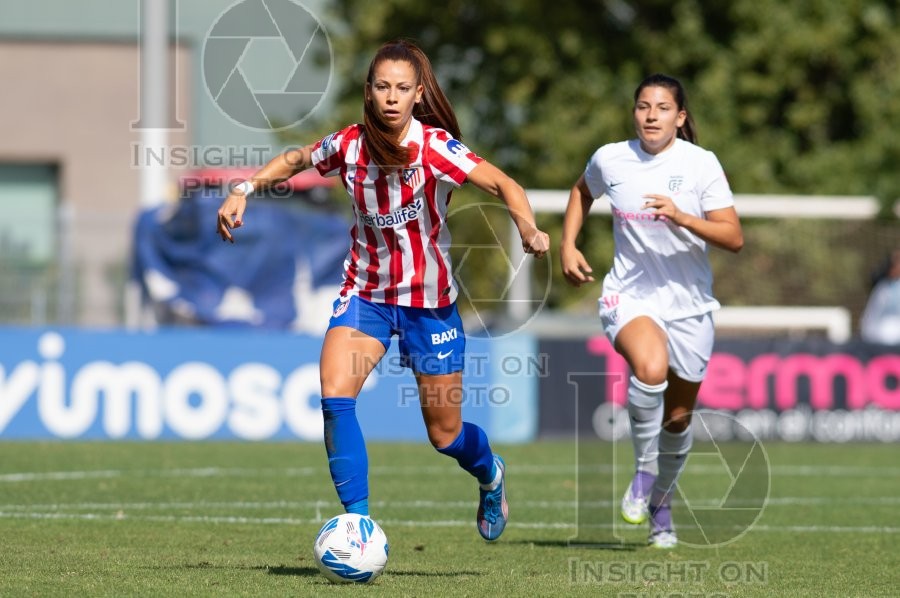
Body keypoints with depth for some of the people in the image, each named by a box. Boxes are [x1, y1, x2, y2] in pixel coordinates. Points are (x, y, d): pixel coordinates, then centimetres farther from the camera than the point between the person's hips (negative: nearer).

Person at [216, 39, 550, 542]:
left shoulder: (434, 147, -19)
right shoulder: (348, 145, -8)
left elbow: (503, 185, -26)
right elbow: (295, 160, 13)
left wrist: (529, 230, -44)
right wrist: (246, 189, 1)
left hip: (430, 301, -2)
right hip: (366, 291, 2)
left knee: (445, 434, 8)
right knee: (335, 394, -24)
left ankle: (491, 475, 44)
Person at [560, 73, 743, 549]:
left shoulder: (701, 164, -9)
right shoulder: (610, 159, -3)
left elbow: (733, 238, -13)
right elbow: (582, 192, 21)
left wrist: (681, 217, -27)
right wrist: (567, 247, 10)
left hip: (689, 303, 1)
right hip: (629, 295, -1)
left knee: (677, 418, 10)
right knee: (650, 367, -34)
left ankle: (661, 502, 37)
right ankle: (644, 471, -12)